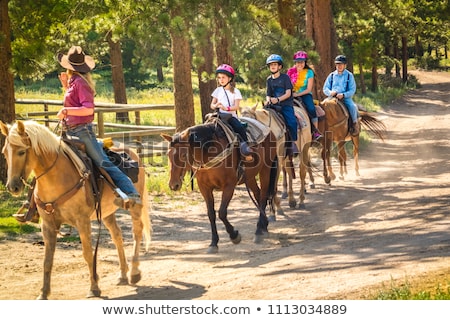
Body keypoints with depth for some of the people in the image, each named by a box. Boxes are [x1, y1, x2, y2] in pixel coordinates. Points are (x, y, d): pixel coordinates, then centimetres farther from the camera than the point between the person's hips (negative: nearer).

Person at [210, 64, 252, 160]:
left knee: (240, 128, -27)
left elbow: (236, 106, -6)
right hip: (220, 115, 2)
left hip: (231, 115, -2)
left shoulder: (235, 91, 4)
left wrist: (227, 108, -25)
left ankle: (245, 144, -21)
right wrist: (216, 105, -11)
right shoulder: (218, 90, 13)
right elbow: (212, 105, 14)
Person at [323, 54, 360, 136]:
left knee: (353, 107, -30)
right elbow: (325, 88, 13)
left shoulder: (349, 75, 6)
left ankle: (355, 124, -10)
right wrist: (330, 92, -11)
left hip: (346, 98, -2)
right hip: (332, 97, 2)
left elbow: (352, 90, -1)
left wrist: (343, 95, -19)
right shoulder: (331, 75, 13)